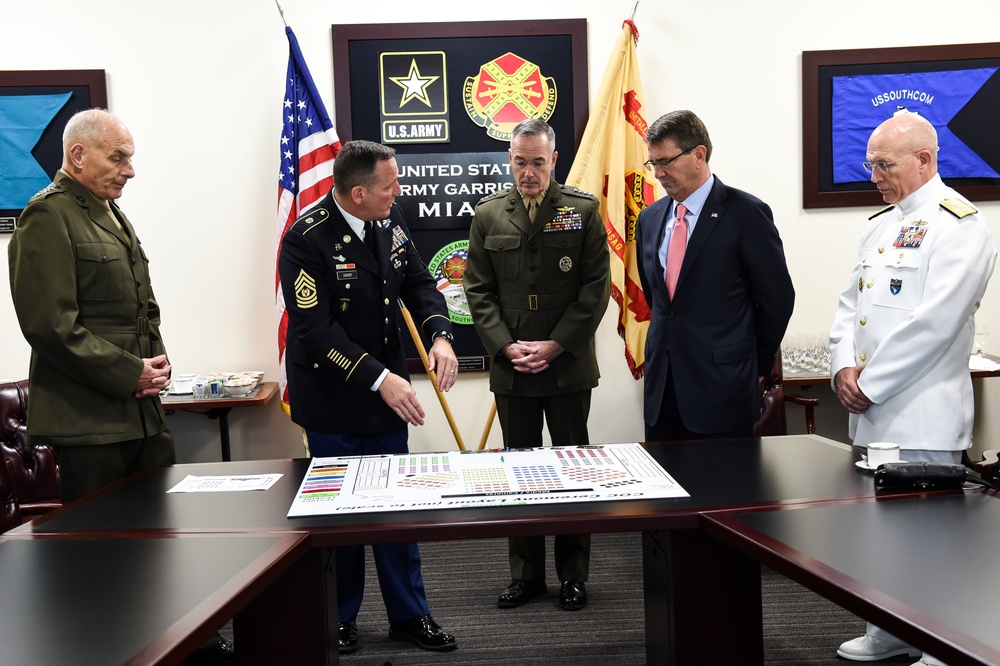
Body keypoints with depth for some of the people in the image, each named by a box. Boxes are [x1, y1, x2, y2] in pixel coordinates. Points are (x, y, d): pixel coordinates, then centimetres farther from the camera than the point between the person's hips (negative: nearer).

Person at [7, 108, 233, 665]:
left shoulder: (112, 213, 17)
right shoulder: (49, 216, -11)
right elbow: (50, 324, -19)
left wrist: (158, 359, 7)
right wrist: (130, 374, -16)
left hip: (143, 410, 9)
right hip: (89, 418, -9)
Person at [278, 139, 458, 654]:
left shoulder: (389, 220, -1)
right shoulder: (307, 239, -21)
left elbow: (418, 282, 7)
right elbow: (315, 330, -24)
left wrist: (439, 335, -12)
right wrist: (378, 378, -28)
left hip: (387, 390, 6)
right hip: (333, 402, -6)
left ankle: (408, 615, 28)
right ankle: (339, 618, 29)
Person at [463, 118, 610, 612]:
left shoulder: (583, 210, 0)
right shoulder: (488, 215, 6)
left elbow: (596, 285, -3)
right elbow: (478, 291, 5)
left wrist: (556, 345, -11)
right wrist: (506, 346, -8)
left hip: (568, 364, -1)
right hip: (511, 365, 2)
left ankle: (574, 575, 21)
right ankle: (526, 575, 21)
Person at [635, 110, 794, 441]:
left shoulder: (747, 213, -7)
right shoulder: (649, 218, 10)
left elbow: (777, 299, -3)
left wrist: (751, 366, 3)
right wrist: (669, 341, 14)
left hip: (721, 390, -5)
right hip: (661, 387, 5)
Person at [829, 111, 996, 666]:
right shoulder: (880, 225, 16)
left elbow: (932, 322, -20)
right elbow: (851, 303, 15)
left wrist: (871, 384, -16)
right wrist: (843, 366, -2)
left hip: (921, 415, -8)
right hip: (871, 411, 8)